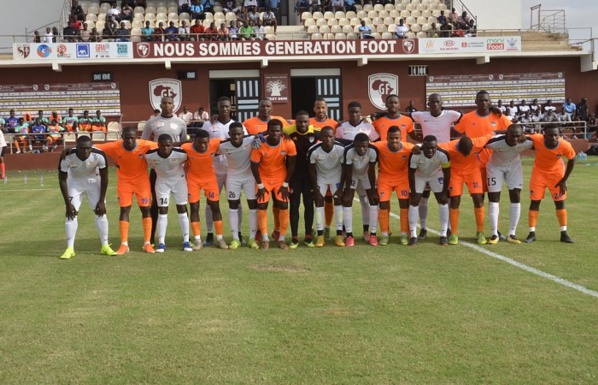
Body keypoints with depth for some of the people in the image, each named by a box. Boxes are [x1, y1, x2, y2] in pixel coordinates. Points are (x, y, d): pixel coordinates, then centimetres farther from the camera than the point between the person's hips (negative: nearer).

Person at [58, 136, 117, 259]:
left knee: (100, 212, -5)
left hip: (93, 181, 1)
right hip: (74, 182, 0)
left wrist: (101, 201, -14)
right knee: (71, 213, -10)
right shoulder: (67, 157, -32)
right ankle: (70, 248, -4)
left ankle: (105, 246, 5)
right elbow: (62, 180, -18)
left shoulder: (99, 156, -31)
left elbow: (104, 178, -15)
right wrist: (68, 203, -18)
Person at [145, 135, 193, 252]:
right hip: (162, 181, 0)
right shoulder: (150, 155, -27)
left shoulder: (181, 153, -30)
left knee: (182, 210, 2)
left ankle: (186, 241, 8)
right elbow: (152, 168, -6)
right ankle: (161, 243, 3)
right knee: (162, 211, -1)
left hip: (179, 180, 0)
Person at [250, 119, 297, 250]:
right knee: (262, 207, -6)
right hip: (264, 179, -1)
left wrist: (285, 184, -7)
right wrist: (260, 185, -11)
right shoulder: (260, 144, -24)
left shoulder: (289, 144, -21)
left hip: (281, 179, 1)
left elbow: (291, 164, -7)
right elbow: (254, 165, -13)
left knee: (284, 207, -4)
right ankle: (265, 239, 6)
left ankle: (282, 239, 9)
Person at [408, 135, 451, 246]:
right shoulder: (415, 155, -37)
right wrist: (413, 192, -18)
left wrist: (444, 192, -15)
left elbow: (447, 173, -20)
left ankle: (443, 235, 1)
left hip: (436, 174, 1)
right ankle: (413, 235, -2)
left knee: (443, 201, -6)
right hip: (419, 175, -1)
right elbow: (411, 173, -22)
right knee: (414, 202, -9)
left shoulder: (443, 154, -36)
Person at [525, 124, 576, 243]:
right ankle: (532, 233, 5)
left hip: (556, 172, 0)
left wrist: (564, 180, -9)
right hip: (539, 171, 0)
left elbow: (571, 160, -11)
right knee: (535, 201, -3)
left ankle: (564, 233, 13)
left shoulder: (565, 146, -31)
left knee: (560, 202, 2)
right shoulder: (536, 139, -33)